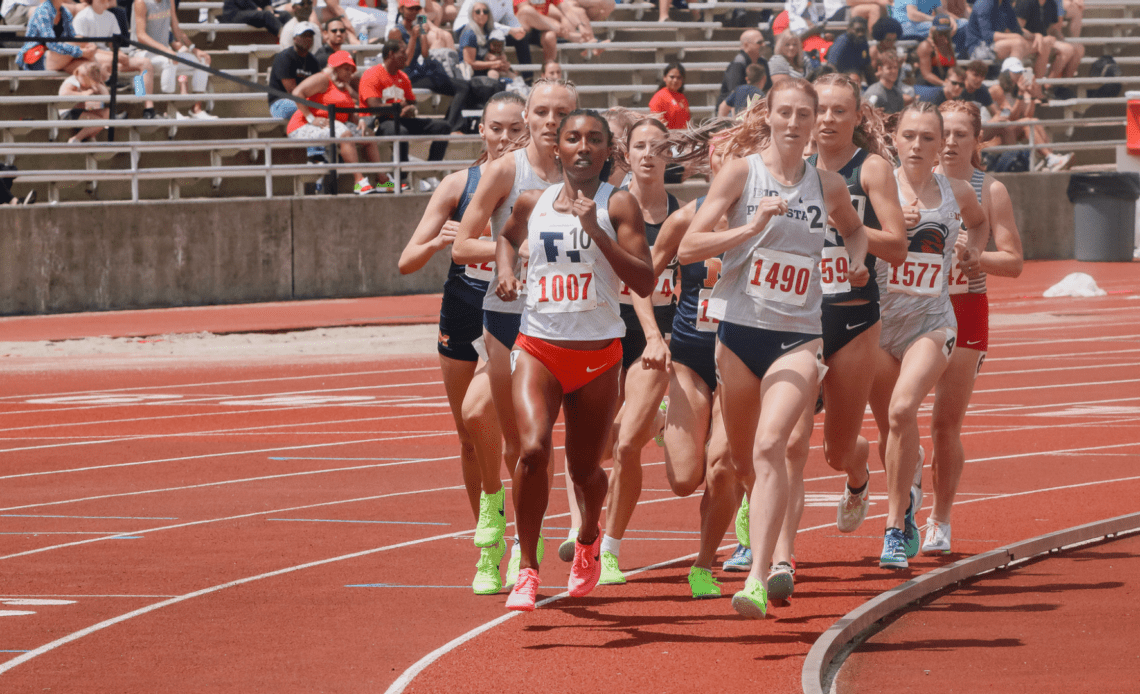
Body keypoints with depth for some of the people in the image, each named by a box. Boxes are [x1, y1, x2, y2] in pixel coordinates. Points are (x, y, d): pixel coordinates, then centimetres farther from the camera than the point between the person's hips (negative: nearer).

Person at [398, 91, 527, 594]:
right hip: (461, 318, 4)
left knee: (477, 410, -27)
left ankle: (494, 502, 0)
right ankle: (489, 555, 23)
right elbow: (407, 262, 0)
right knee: (469, 439, 9)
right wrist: (438, 242, -20)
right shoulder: (459, 185, 0)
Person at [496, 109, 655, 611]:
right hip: (538, 347, 1)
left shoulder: (618, 206, -4)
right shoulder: (532, 203, 6)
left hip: (598, 351, -1)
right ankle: (527, 570, -12)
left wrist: (595, 230, -20)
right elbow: (507, 236, 30)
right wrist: (505, 271, 9)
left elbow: (644, 283, -13)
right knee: (533, 448, -22)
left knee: (584, 467, 10)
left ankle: (588, 538, 46)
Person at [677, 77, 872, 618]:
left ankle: (758, 580, -29)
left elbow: (854, 229, 31)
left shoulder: (828, 186, 7)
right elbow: (688, 248, -7)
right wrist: (751, 227, -19)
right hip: (739, 329, 0)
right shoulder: (743, 172, -1)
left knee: (769, 446, -21)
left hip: (798, 336, 0)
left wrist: (856, 260, 9)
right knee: (741, 460, 12)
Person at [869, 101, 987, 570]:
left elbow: (980, 222, 28)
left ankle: (895, 529, -17)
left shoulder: (957, 192, 6)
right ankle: (905, 505, 41)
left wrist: (974, 246, 7)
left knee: (903, 409, -24)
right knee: (888, 427, 10)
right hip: (881, 320, 0)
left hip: (932, 323, 0)